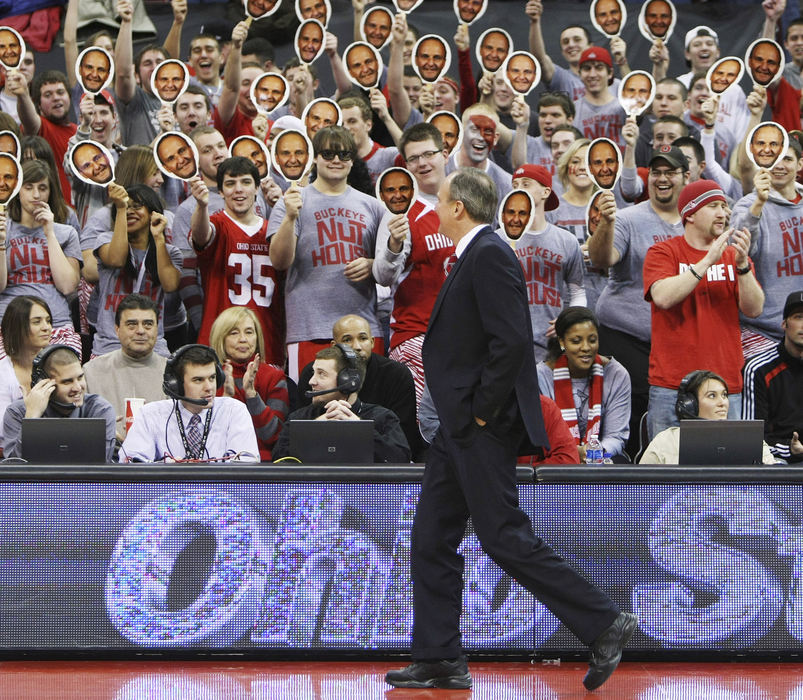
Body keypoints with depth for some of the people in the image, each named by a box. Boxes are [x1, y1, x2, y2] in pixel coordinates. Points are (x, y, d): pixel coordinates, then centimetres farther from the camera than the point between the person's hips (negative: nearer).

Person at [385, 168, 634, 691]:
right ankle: (440, 662, 13)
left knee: (507, 539, -9)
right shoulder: (475, 255, 17)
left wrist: (483, 411, -19)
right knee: (432, 541, 9)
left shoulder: (490, 255, -15)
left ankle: (605, 624, -2)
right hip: (460, 430, 11)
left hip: (483, 429, -11)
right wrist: (464, 416, 17)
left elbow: (511, 340, -25)